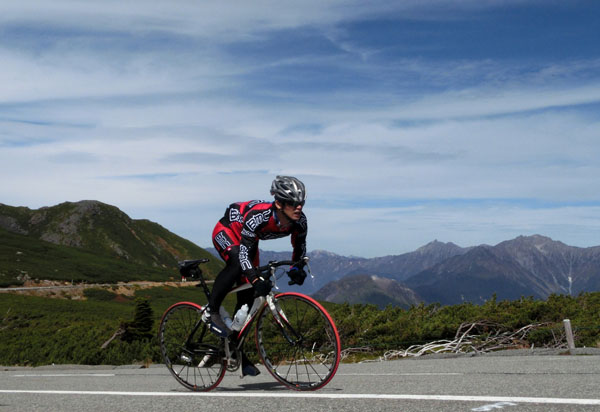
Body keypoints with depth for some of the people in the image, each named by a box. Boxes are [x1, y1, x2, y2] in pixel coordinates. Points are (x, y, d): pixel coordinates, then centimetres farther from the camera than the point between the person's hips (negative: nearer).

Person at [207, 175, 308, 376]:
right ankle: (212, 311, -20)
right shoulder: (258, 215, -42)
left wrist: (297, 269, -22)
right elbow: (244, 253, -43)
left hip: (247, 238, 6)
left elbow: (300, 247, -5)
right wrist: (256, 279, -55)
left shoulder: (299, 220, -24)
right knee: (237, 263, -39)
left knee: (248, 296, 3)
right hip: (227, 230, -6)